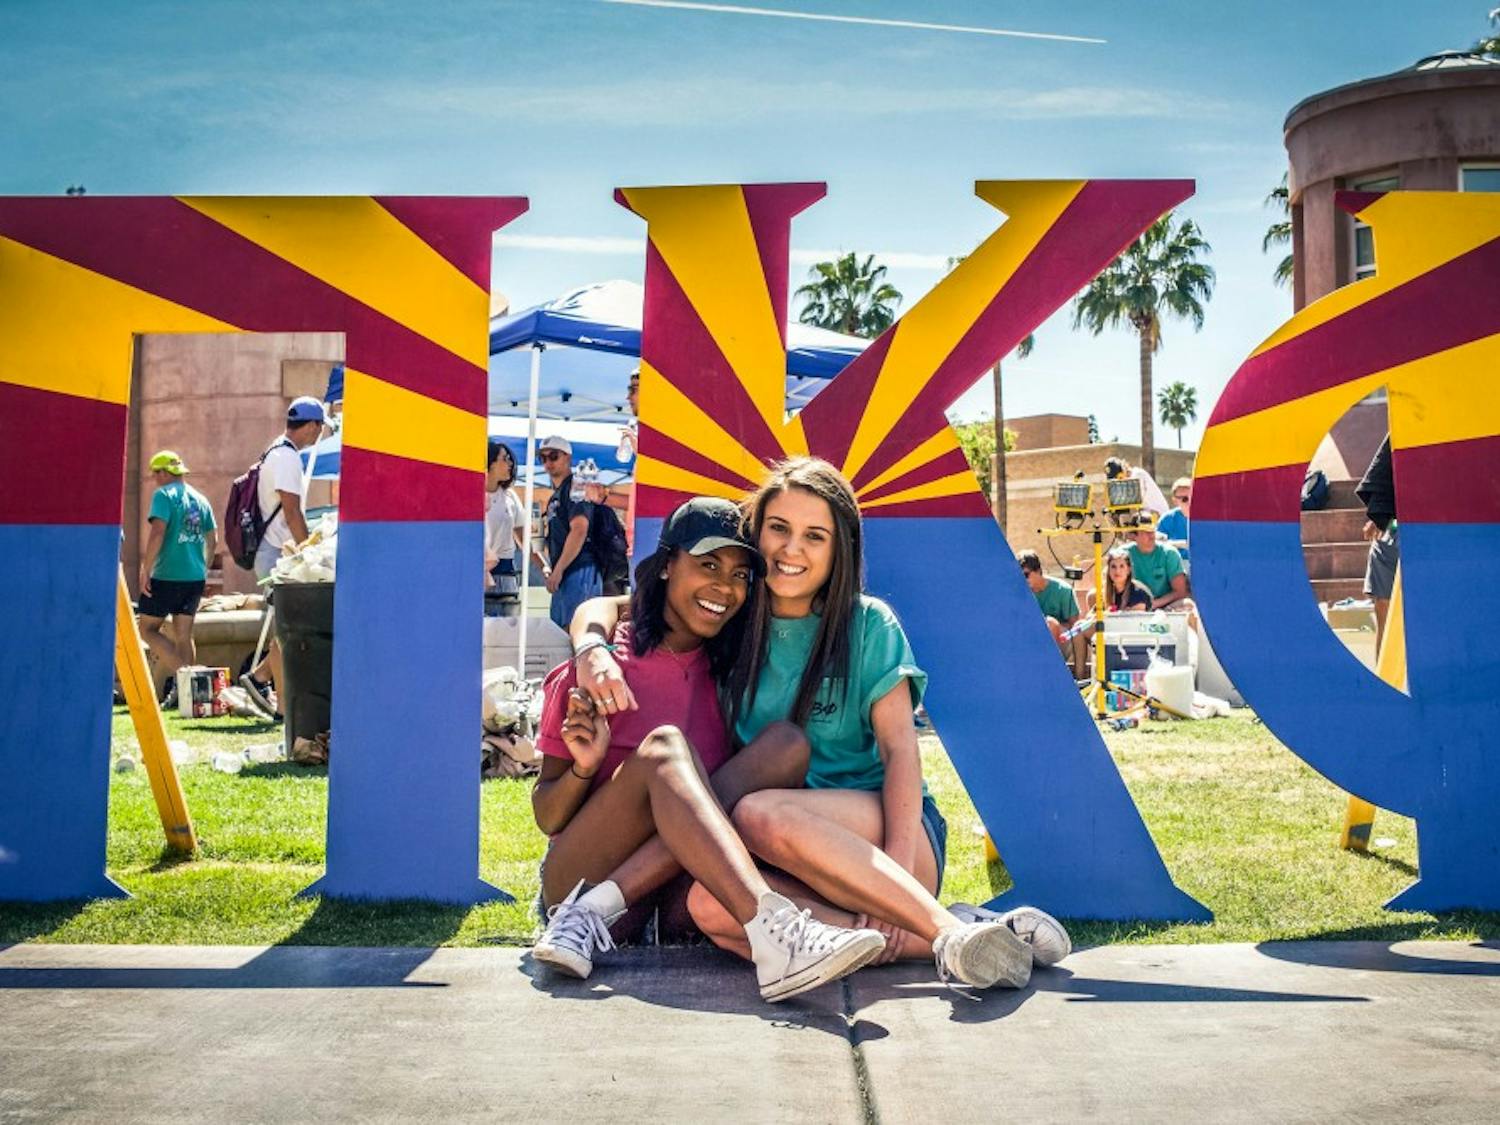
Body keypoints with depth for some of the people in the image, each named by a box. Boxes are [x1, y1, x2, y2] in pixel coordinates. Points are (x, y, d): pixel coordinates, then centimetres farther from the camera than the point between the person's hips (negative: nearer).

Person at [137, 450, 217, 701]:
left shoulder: (164, 495, -8)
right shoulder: (200, 499, 14)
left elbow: (157, 533, -19)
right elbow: (213, 540, 18)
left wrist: (146, 570, -16)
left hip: (167, 575, -7)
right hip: (196, 577, 7)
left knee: (148, 629, 2)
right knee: (184, 635, 11)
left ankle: (181, 675, -13)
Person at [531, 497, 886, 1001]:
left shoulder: (728, 673, 12)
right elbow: (547, 818, 2)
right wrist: (583, 767, -18)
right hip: (574, 877, -3)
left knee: (788, 745, -17)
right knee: (664, 745, -28)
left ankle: (595, 911, -26)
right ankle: (775, 940, -49)